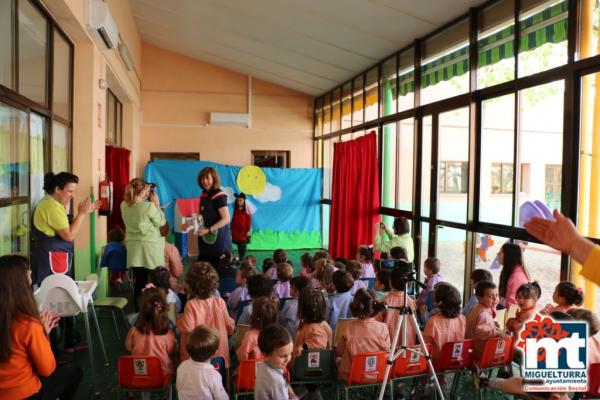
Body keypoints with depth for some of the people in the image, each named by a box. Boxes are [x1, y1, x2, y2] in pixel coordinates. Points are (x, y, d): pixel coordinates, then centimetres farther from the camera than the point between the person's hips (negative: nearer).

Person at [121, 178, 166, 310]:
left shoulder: (124, 205, 0)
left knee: (138, 281, 11)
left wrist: (148, 200, 11)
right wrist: (157, 203, 0)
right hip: (149, 247, -5)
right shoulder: (149, 206, -18)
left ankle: (139, 311, 18)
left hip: (133, 248, 5)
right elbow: (161, 222, -5)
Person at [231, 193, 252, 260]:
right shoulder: (235, 211, 9)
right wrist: (231, 229, 10)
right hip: (236, 232, 4)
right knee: (238, 246, 6)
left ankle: (242, 258, 2)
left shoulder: (246, 212, -7)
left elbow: (249, 221, -7)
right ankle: (240, 258, 12)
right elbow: (233, 220, 13)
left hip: (243, 232, -4)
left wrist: (248, 231, -11)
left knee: (242, 246, -3)